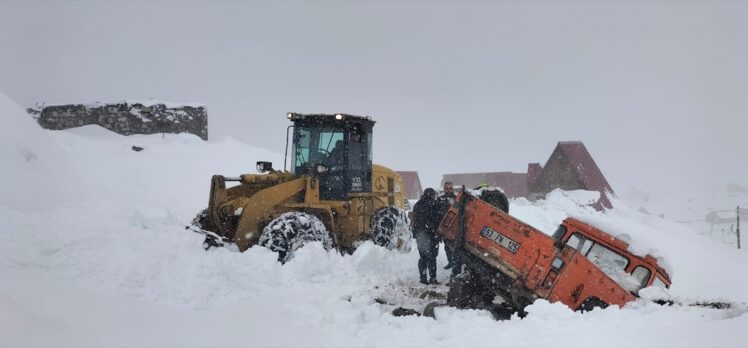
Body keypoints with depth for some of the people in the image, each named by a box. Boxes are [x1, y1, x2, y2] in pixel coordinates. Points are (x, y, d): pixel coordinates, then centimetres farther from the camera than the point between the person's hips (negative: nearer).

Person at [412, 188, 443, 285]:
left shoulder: (417, 205, 13)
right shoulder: (434, 204, -7)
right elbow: (439, 220, -9)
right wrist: (440, 234, -4)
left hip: (420, 235, 6)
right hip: (432, 235, -6)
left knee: (423, 257, 12)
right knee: (432, 257, -3)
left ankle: (423, 278, 12)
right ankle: (432, 278, -5)